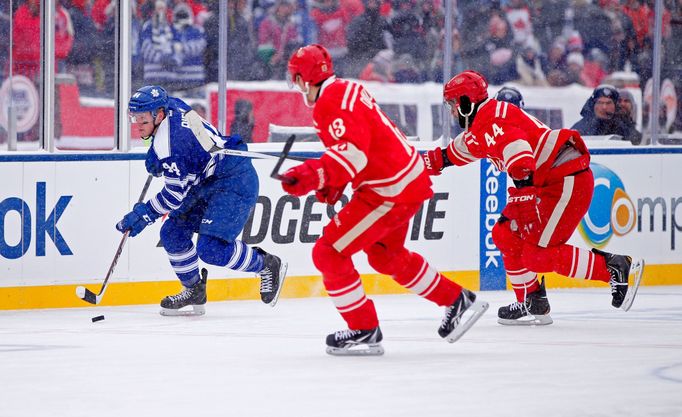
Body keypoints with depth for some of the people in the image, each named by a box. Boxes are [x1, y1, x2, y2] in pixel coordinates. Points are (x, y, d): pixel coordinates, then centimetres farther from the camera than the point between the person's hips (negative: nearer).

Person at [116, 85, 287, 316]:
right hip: (206, 182, 11)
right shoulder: (170, 105, 0)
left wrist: (142, 215, -17)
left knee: (210, 249, -20)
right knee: (172, 233, 6)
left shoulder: (169, 143, -27)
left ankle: (267, 265, 2)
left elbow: (175, 195, -24)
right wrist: (156, 161, 23)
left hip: (234, 184, -11)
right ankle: (194, 292, 18)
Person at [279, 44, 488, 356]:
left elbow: (353, 151, -31)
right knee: (386, 256, 30)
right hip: (412, 180, 11)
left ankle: (364, 331, -4)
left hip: (390, 192, -11)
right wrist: (333, 184, 15)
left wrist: (312, 176, -40)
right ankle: (458, 301, 37)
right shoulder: (345, 90, 14)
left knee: (328, 253, -8)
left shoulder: (332, 103, -18)